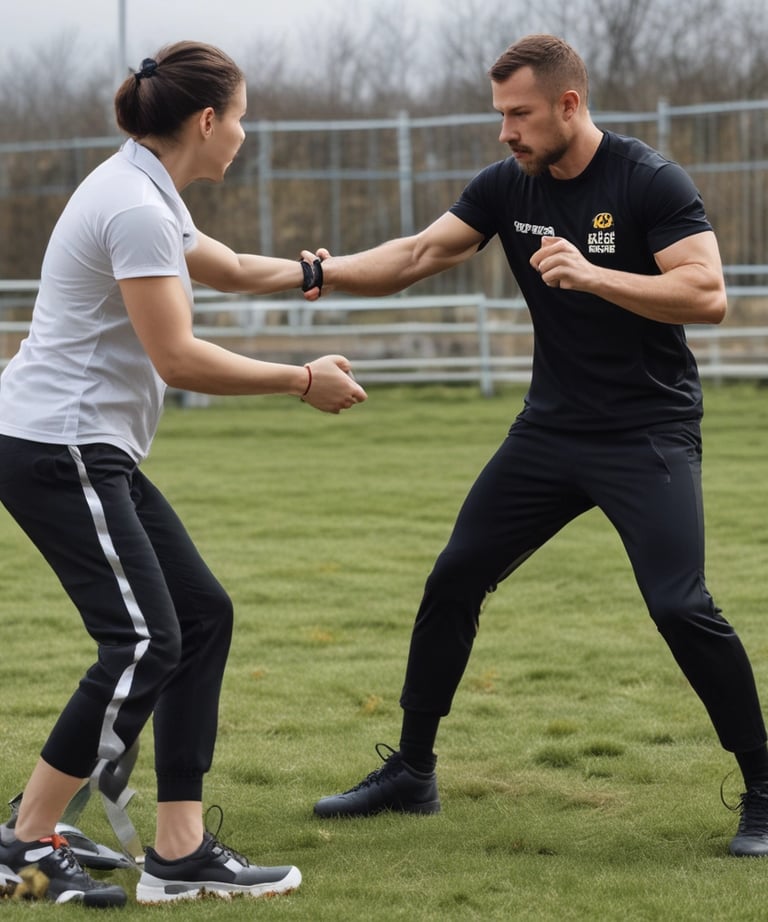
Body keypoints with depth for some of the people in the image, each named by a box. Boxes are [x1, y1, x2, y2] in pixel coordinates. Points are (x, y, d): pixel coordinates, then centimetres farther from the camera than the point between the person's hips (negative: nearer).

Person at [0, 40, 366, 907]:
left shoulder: (145, 193, 14)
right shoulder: (137, 208, -18)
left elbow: (228, 268, 33)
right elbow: (177, 358, -21)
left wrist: (318, 271, 43)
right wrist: (303, 381, -12)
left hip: (90, 453, 11)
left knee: (202, 615, 7)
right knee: (143, 644, -14)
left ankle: (180, 852, 6)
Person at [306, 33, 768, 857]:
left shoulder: (649, 182, -15)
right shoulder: (507, 187, 2)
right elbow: (419, 255, 2)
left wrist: (590, 274, -31)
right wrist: (331, 272, -15)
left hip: (649, 434, -6)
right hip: (550, 431, 7)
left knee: (679, 605, -19)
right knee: (453, 580, 7)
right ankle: (409, 773, 21)